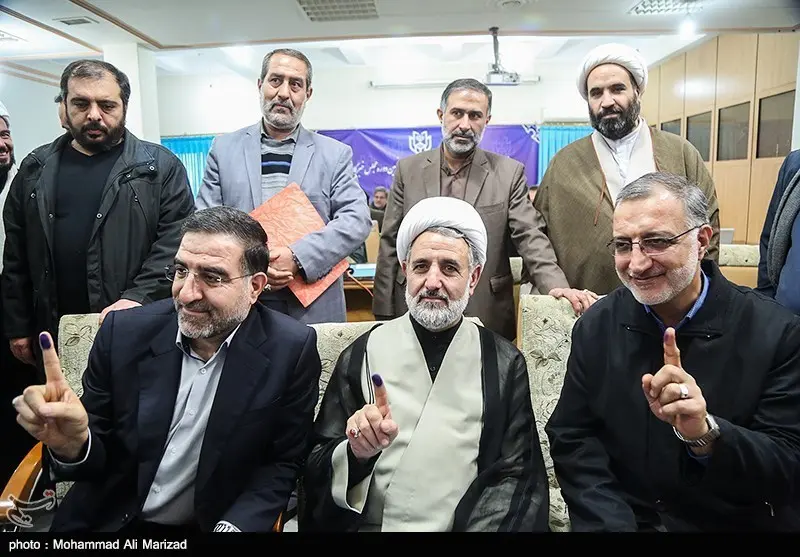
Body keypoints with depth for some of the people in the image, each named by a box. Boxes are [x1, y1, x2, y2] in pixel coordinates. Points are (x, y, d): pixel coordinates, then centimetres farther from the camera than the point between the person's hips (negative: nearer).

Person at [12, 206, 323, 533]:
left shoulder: (291, 351, -16)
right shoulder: (124, 332, -10)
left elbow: (283, 463, -8)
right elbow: (95, 453, -4)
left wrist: (233, 527, -21)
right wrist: (72, 444, -24)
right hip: (109, 521, 3)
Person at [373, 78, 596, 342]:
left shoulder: (509, 173, 0)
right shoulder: (408, 169, 3)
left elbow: (530, 238, -6)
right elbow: (390, 245, 3)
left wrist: (557, 287, -23)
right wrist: (384, 315, -1)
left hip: (487, 317, 0)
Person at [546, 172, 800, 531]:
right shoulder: (595, 327, -2)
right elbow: (571, 441, -2)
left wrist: (705, 433, -28)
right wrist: (612, 525, -14)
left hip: (738, 523, 0)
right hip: (623, 520, 1)